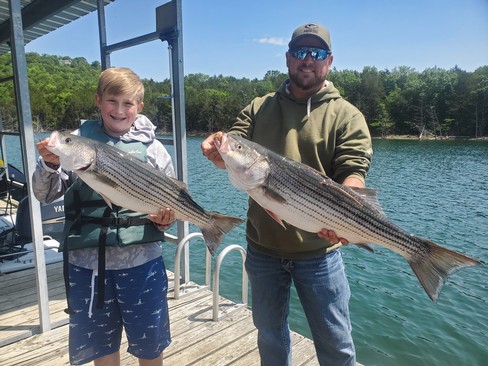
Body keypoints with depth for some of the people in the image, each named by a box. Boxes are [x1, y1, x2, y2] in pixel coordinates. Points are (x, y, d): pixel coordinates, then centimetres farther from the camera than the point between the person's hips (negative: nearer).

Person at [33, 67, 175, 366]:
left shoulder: (151, 147, -1)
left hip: (141, 260, 0)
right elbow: (45, 194, 0)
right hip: (87, 261, 1)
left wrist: (168, 216, -15)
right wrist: (49, 165, -18)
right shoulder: (78, 140, 0)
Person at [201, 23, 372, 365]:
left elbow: (354, 173, -13)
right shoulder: (259, 108, 6)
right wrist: (217, 148, -27)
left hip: (318, 250, -2)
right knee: (270, 335, 23)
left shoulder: (347, 116, -2)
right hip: (263, 247, 3)